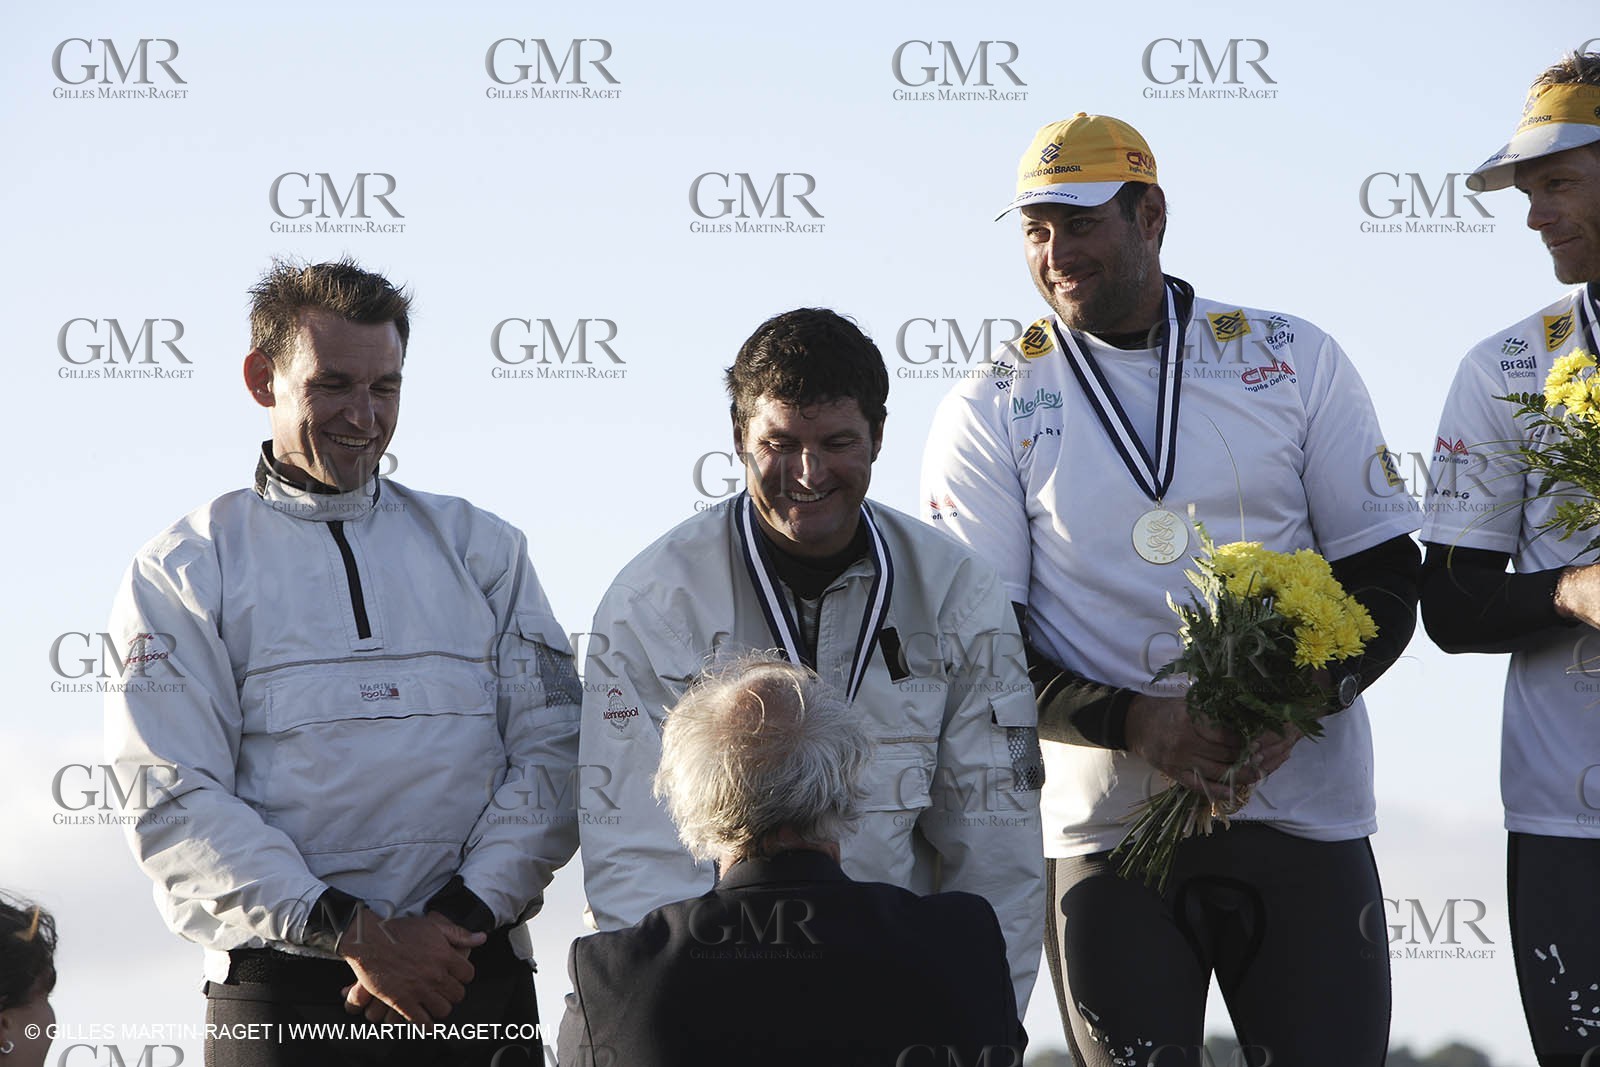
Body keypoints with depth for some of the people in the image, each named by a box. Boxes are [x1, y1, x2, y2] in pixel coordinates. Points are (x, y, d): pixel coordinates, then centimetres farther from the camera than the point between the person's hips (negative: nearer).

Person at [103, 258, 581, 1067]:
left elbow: (551, 750, 6)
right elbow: (175, 802, -5)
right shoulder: (180, 573, 6)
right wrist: (354, 933, -15)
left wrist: (462, 917, -10)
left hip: (474, 982, 2)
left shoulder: (479, 546, 14)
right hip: (283, 994, -2)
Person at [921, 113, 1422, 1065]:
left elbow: (1386, 575, 7)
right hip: (1107, 830, -1)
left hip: (1301, 805, 1)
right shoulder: (992, 411, 4)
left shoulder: (1294, 361, 7)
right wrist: (1134, 723, -17)